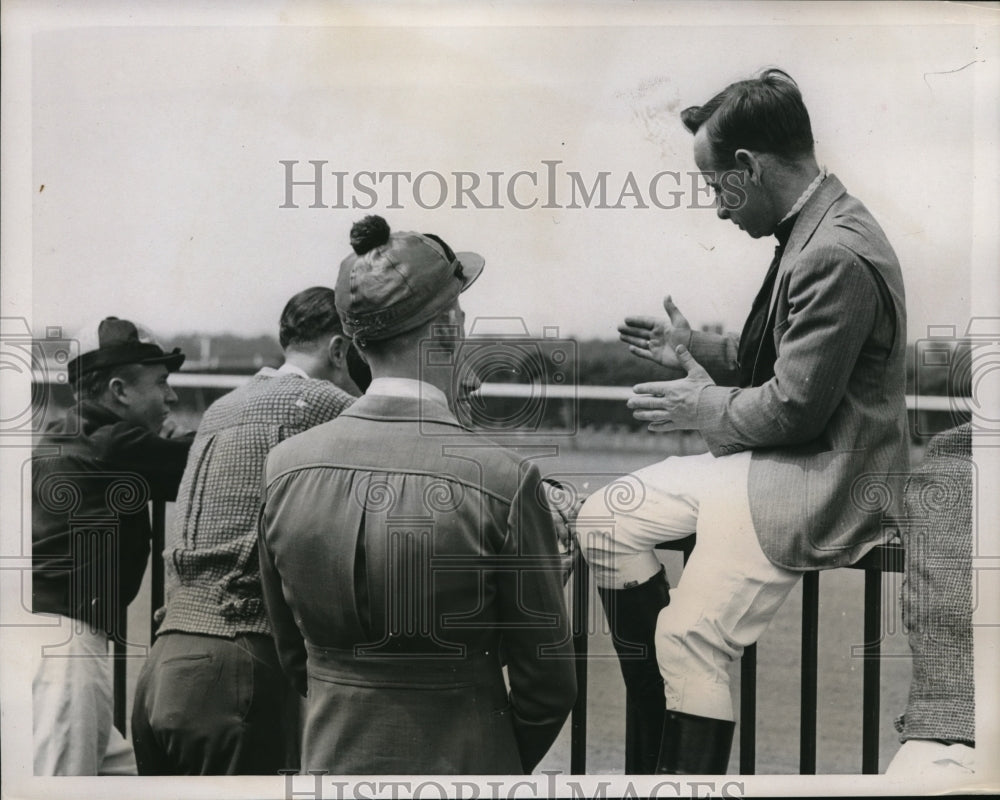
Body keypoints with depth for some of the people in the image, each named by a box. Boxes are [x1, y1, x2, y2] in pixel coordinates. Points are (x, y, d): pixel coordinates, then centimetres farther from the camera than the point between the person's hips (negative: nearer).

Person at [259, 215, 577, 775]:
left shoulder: (285, 466, -8)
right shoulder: (504, 483, -20)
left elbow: (294, 655, 5)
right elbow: (548, 686, -10)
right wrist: (498, 766, 8)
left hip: (330, 762, 4)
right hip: (461, 768, -3)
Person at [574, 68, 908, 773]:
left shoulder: (836, 257, -24)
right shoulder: (811, 233, 8)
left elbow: (794, 406, -23)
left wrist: (705, 407, -8)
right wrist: (692, 348, 9)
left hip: (821, 483, -11)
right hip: (771, 461, 11)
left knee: (691, 636, -16)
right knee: (603, 521, 8)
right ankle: (659, 736, 16)